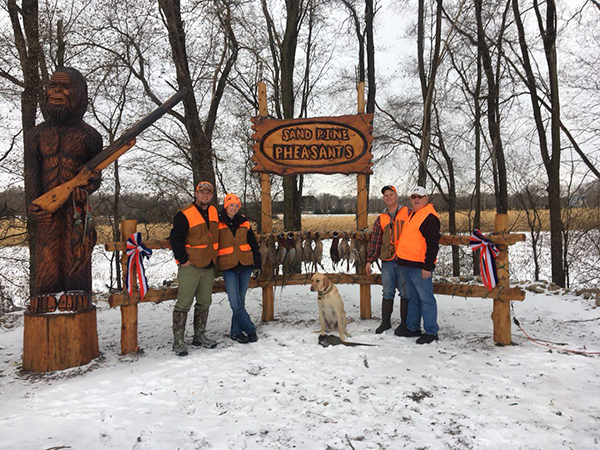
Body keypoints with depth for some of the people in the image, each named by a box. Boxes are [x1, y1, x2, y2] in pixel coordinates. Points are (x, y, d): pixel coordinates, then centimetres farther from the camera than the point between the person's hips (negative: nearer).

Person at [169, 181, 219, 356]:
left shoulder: (214, 212, 11)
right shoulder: (184, 215, -11)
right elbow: (175, 239, -12)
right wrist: (183, 260, -13)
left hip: (208, 267, 7)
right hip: (190, 267, -7)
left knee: (204, 302, 14)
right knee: (184, 303, -5)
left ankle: (200, 335, 26)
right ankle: (178, 340, 3)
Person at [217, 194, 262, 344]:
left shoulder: (243, 222, 9)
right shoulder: (217, 223, -1)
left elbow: (253, 245, 14)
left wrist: (257, 265, 10)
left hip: (245, 266, 3)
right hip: (228, 268, -3)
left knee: (240, 300, 8)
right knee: (235, 302, -8)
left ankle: (236, 332, 19)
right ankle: (250, 329, 5)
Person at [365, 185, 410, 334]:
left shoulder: (408, 213, 4)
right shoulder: (381, 218, 13)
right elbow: (375, 240, 12)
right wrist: (370, 260, 6)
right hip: (387, 261, 3)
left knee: (405, 292, 4)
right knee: (387, 293, 8)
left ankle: (404, 322, 15)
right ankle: (385, 322, 18)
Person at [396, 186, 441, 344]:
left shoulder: (430, 217, -11)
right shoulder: (412, 215, 18)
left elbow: (433, 244, -16)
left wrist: (428, 266, -20)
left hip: (419, 266, -9)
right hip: (407, 264, 10)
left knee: (426, 298, -3)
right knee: (412, 297, 16)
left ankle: (431, 332, 4)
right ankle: (413, 327, 26)